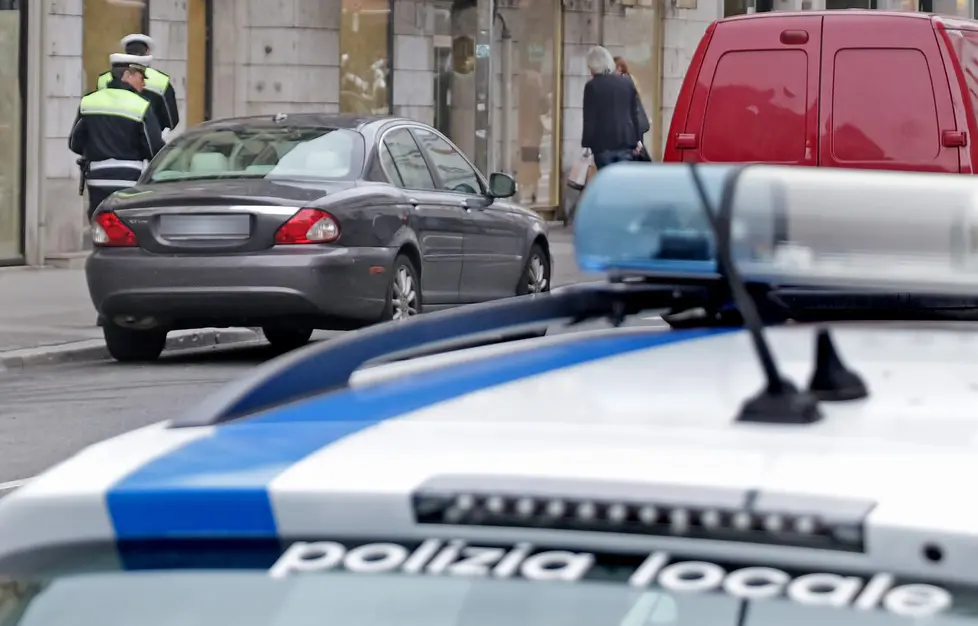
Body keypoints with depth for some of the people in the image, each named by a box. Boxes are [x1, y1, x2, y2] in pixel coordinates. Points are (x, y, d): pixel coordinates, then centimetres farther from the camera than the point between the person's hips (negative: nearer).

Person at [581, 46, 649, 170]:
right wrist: (637, 139, 14)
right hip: (625, 140, 4)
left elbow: (589, 117, -7)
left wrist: (587, 143, -1)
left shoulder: (592, 86, -7)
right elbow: (636, 112, 10)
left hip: (602, 142, -4)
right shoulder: (627, 83, 7)